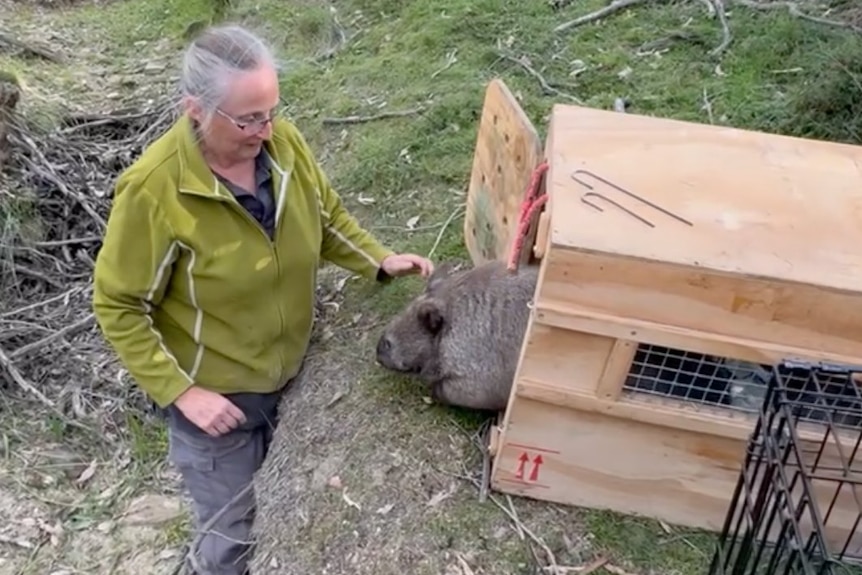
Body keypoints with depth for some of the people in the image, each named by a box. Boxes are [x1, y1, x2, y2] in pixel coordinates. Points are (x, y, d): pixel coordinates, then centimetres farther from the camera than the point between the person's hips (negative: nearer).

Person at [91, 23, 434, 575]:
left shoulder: (283, 141, -12)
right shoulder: (152, 190, -27)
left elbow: (326, 215, 6)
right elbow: (119, 308, -17)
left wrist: (379, 260, -8)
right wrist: (181, 392, -20)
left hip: (295, 366, 5)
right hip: (215, 392, -5)